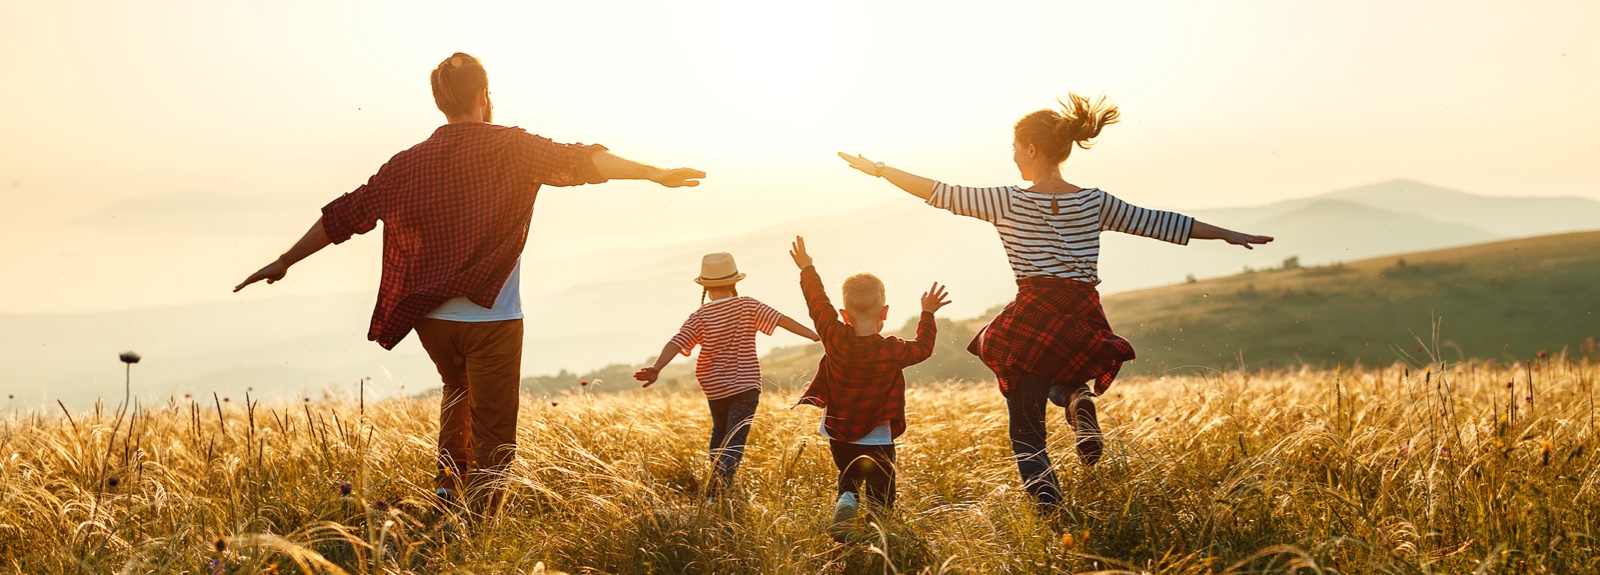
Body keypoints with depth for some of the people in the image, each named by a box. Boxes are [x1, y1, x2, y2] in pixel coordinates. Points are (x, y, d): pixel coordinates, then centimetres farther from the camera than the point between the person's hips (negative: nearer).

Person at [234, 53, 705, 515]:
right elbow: (578, 162, -17)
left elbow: (345, 215, 9)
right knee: (492, 436, 2)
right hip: (491, 318, -4)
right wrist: (654, 173, -18)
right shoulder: (510, 148, -4)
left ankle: (448, 481, 21)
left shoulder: (409, 163, 6)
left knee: (458, 391, 33)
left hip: (431, 318, 5)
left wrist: (284, 262, 17)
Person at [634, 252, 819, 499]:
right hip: (745, 386, -2)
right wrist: (816, 335, -9)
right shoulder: (747, 306, -6)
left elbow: (676, 343, -17)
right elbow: (782, 320, -10)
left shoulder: (699, 317, -5)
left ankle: (716, 483, 30)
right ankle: (723, 476, -31)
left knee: (719, 433, 24)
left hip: (715, 388, 2)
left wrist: (656, 369, -23)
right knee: (735, 440, -6)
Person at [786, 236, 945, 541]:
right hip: (877, 441, -2)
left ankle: (845, 504, -7)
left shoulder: (835, 339, -12)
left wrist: (807, 269, 15)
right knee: (880, 497, 9)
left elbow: (818, 303, 2)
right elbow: (924, 347, 5)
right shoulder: (893, 351, -14)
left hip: (838, 436, 3)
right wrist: (927, 314, 17)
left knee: (849, 480, 23)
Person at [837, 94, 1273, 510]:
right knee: (1060, 379, 35)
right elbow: (1158, 223, 11)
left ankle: (1048, 504, -14)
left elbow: (941, 193, 0)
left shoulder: (1008, 202, -3)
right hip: (1084, 325, 3)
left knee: (1026, 432, 9)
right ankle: (1078, 400, -1)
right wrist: (1228, 234, 22)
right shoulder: (1095, 202, 6)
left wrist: (879, 169, 10)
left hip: (1032, 324, -3)